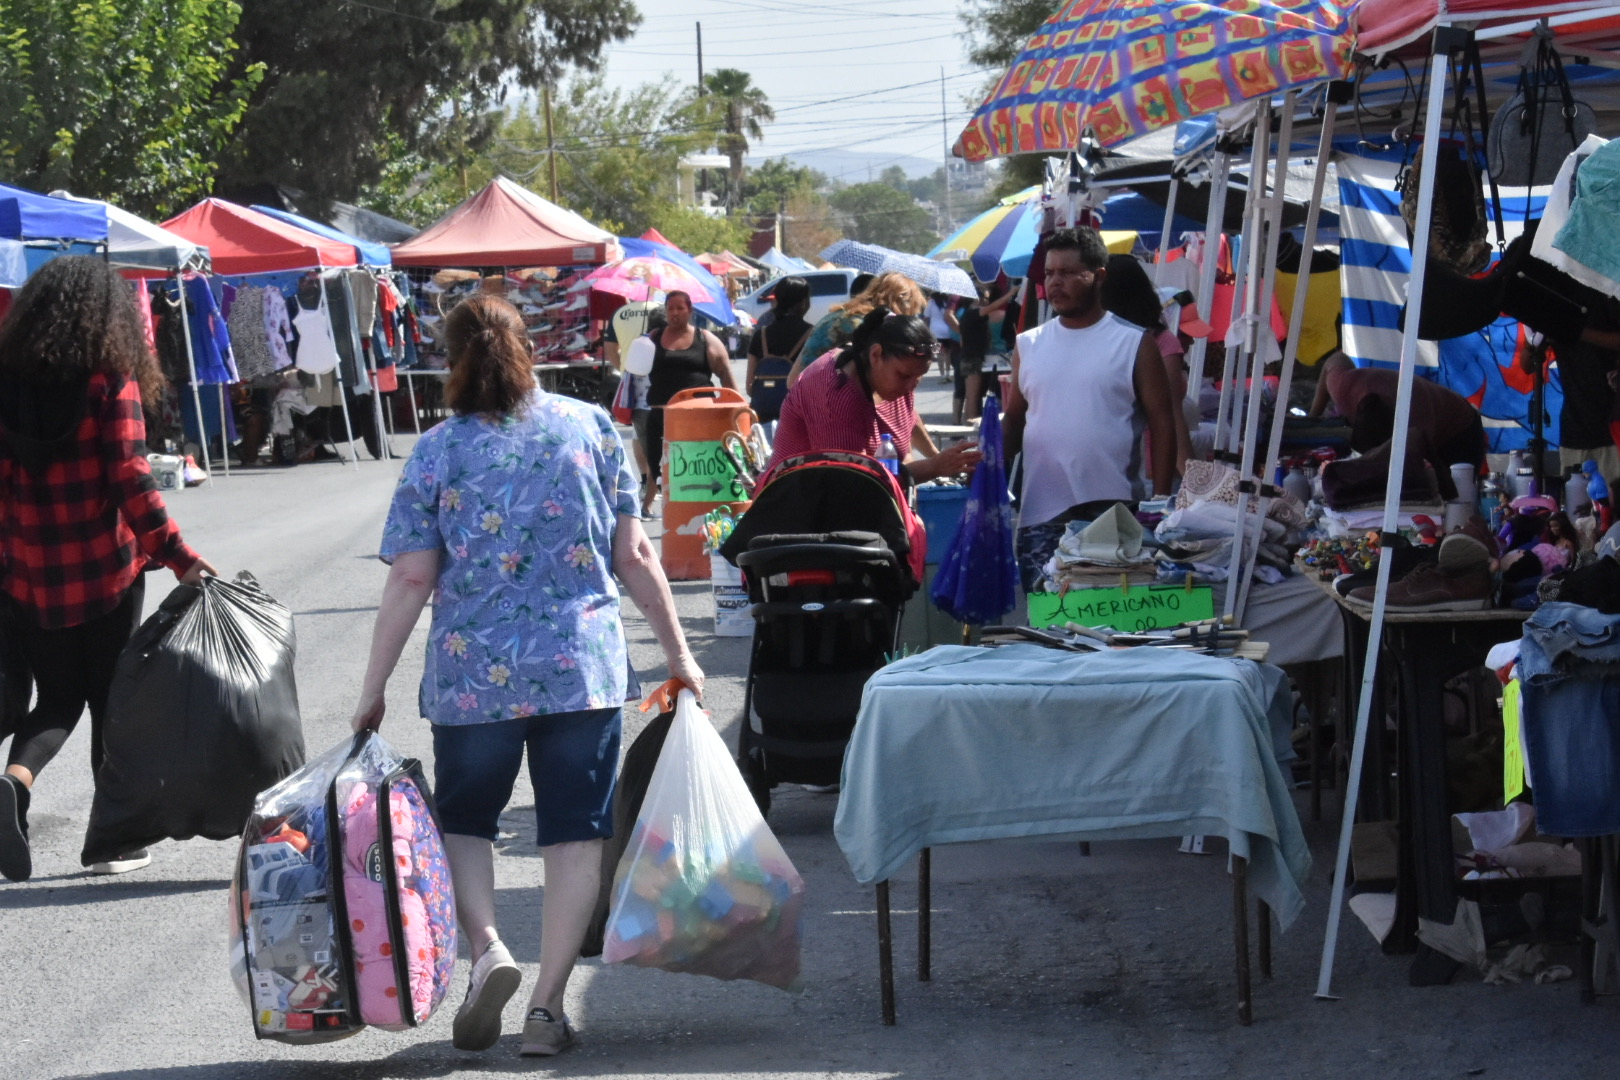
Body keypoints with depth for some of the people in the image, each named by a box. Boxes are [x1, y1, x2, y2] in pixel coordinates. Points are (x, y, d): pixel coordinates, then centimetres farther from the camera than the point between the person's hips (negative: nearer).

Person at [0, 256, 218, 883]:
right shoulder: (112, 384, -11)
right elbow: (131, 481, -17)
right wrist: (176, 556, -13)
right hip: (105, 574, -3)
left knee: (57, 698, 17)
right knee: (110, 701, 12)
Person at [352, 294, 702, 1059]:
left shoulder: (436, 452, -3)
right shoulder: (589, 427, 1)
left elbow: (411, 581, -5)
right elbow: (633, 554, 1)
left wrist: (374, 688, 1)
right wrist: (677, 651, 9)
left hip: (473, 675, -1)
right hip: (583, 666, 1)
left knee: (464, 817, 17)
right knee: (575, 831, 8)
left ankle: (486, 947, -6)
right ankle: (548, 1004, 4)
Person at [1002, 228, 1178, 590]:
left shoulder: (1134, 344, 0)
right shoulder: (1028, 345, 11)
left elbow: (1162, 425, -1)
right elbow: (1013, 421, 14)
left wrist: (1160, 503, -8)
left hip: (1115, 513, -3)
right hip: (1041, 514, 3)